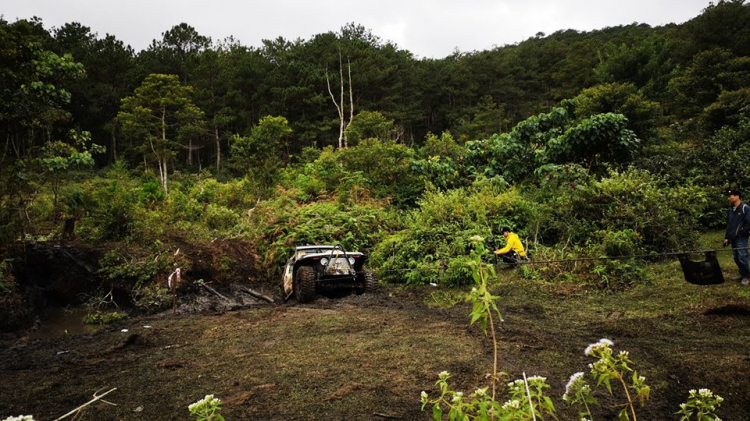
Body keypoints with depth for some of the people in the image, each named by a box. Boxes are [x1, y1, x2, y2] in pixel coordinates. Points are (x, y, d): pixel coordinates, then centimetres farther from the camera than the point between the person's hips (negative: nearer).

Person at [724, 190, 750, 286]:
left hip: (741, 238, -7)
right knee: (736, 258, 10)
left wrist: (741, 232, -17)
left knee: (742, 257, -9)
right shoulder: (731, 209, 13)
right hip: (732, 238, 7)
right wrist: (727, 237, 15)